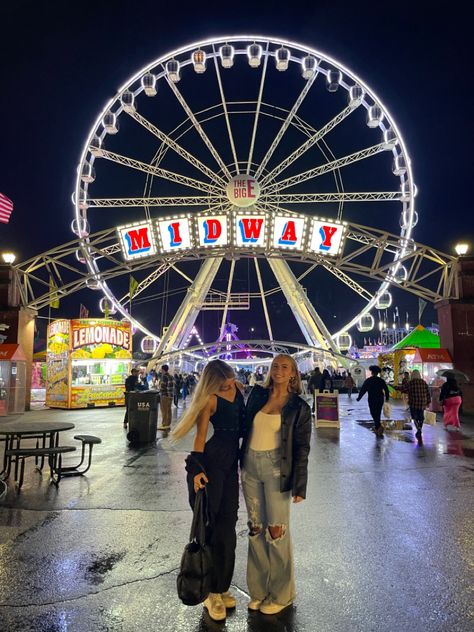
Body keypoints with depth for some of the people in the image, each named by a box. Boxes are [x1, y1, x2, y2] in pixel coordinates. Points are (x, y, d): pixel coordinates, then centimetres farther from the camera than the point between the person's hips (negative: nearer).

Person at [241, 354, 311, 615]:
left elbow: (301, 449, -5)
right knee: (255, 527, 14)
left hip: (276, 468, -4)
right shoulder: (257, 394, 3)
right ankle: (259, 589, 32)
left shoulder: (299, 407, -6)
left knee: (277, 531, 5)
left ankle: (280, 594, 27)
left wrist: (299, 486, -7)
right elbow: (244, 425, 14)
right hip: (249, 466, 4)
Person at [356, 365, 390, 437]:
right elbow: (386, 390, 2)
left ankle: (379, 427, -18)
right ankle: (376, 427, 25)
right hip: (380, 400, 4)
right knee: (378, 414, 17)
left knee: (374, 414, -1)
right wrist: (387, 397, 16)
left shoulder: (368, 380, -8)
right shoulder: (381, 380, 1)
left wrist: (359, 398, 1)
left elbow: (363, 390, -8)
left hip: (372, 400, -4)